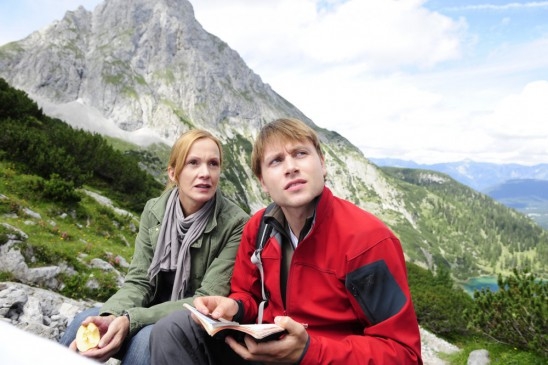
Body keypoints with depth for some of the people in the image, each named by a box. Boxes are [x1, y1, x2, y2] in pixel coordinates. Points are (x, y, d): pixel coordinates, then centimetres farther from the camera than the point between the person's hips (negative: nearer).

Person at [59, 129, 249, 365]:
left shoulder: (236, 224, -18)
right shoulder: (154, 211, -4)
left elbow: (207, 302, -20)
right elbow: (139, 281, -5)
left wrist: (131, 320, -30)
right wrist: (111, 316, -27)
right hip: (154, 316, 4)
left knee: (148, 338, -32)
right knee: (84, 322, -20)